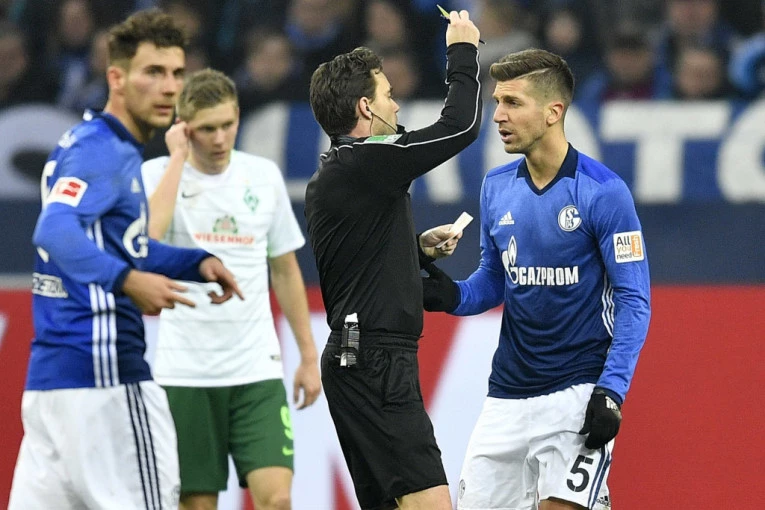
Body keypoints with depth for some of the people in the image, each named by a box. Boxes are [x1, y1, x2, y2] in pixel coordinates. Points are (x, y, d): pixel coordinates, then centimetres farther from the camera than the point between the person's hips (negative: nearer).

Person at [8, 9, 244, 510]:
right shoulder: (101, 150, -12)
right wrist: (127, 279, -43)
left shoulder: (93, 144, 18)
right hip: (101, 374, -10)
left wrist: (198, 262, 16)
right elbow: (56, 231, -29)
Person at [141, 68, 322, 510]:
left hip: (257, 372, 2)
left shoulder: (265, 176, 7)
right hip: (185, 372, -2)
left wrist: (309, 356, 14)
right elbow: (148, 237, -25)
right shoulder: (157, 174, -3)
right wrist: (178, 157, -16)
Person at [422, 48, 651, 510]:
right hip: (507, 395, 6)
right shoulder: (497, 188, 7)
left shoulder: (603, 191, -10)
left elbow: (634, 300, -9)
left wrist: (611, 390, -17)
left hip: (578, 393, -6)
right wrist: (453, 296, -4)